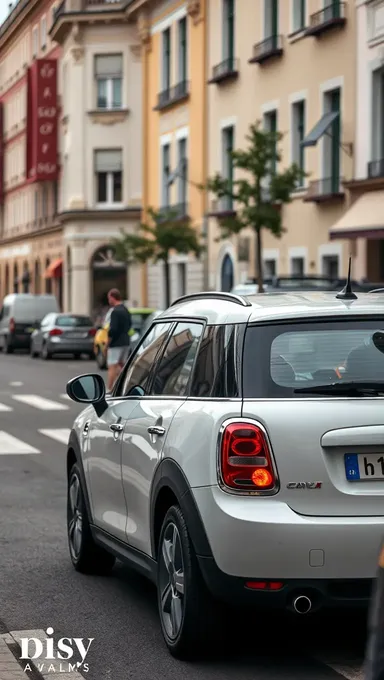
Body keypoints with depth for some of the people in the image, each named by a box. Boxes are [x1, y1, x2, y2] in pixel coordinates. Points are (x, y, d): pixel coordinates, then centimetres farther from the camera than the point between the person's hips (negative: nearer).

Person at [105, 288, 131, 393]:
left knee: (112, 367, -7)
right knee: (121, 365, 17)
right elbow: (129, 324, 22)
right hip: (125, 342, 9)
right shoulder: (126, 310, 11)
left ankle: (109, 390, -8)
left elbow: (113, 329, -22)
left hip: (116, 344, -9)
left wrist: (107, 343, -13)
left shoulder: (115, 311, -18)